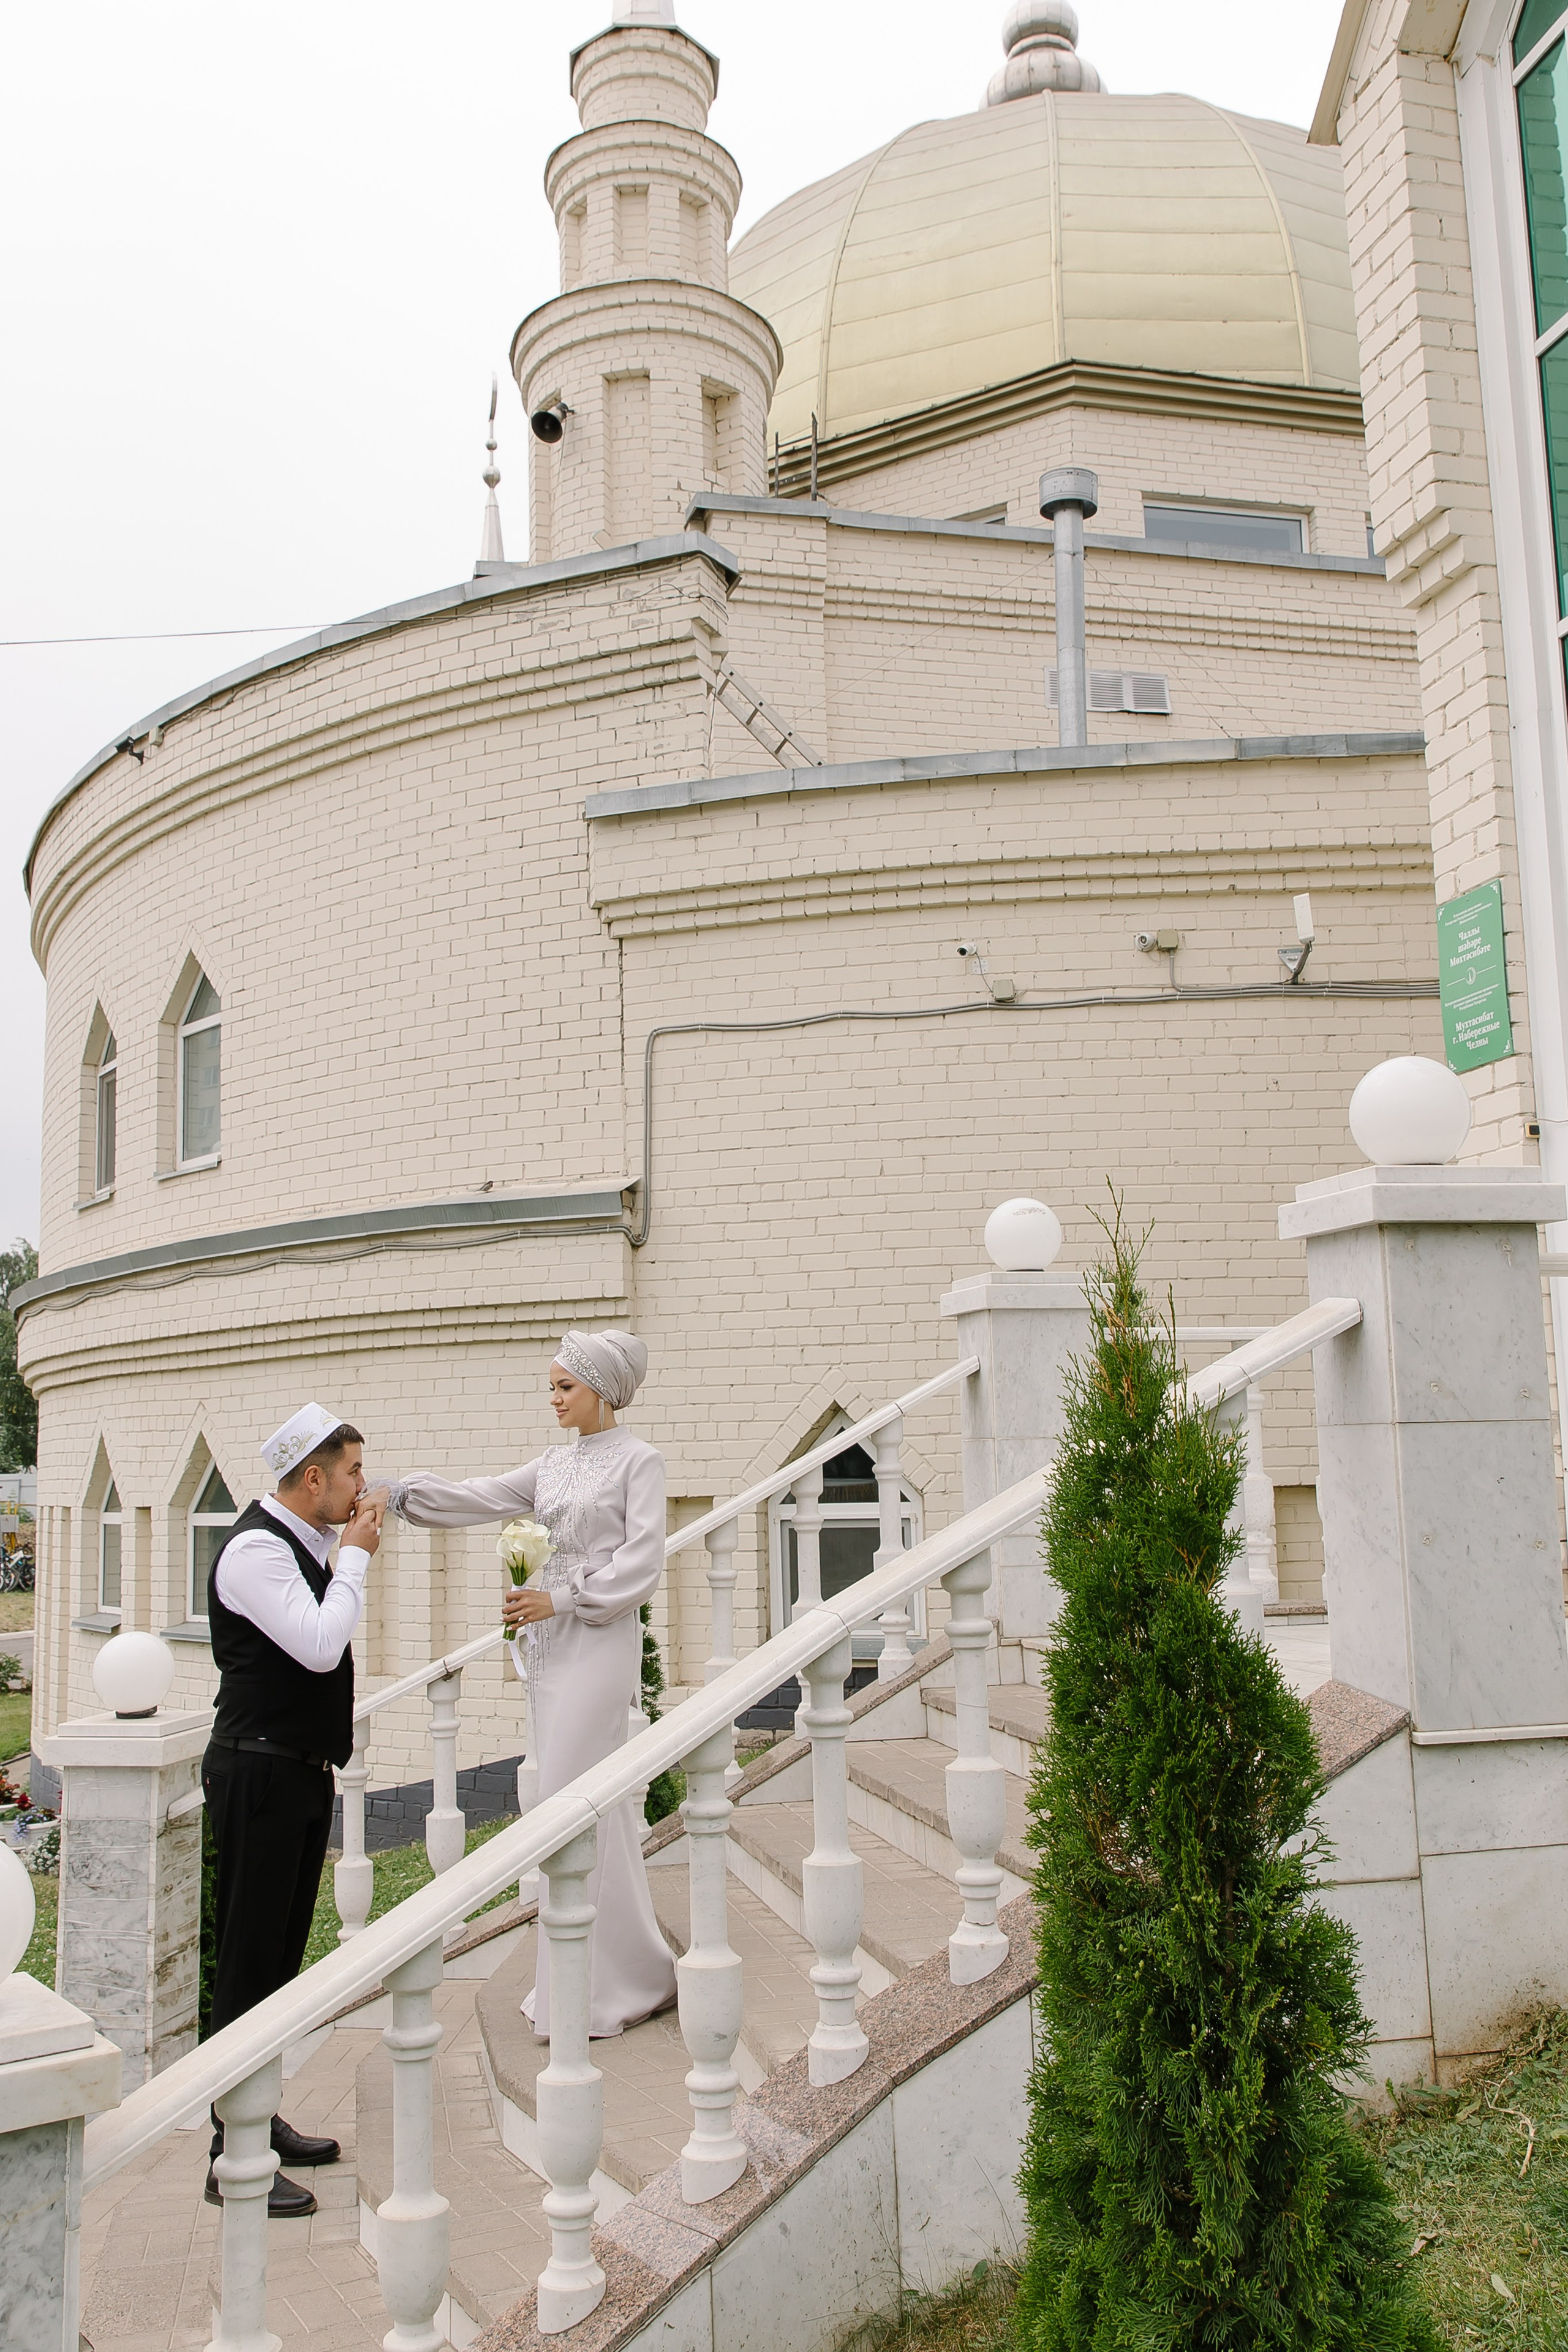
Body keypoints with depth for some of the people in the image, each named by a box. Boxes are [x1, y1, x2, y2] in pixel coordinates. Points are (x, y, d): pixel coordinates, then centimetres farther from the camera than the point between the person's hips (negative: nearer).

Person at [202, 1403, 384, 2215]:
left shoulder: (305, 1544, 12)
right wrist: (356, 1555, -18)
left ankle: (259, 2122, 29)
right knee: (249, 1963, -3)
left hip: (301, 1774, 10)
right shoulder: (255, 1549, -18)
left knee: (280, 1957, 17)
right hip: (260, 1776, -10)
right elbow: (321, 1646, -26)